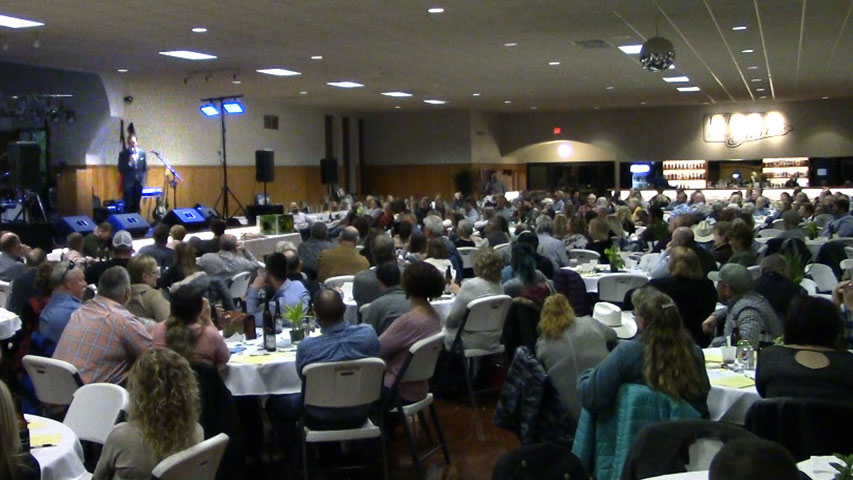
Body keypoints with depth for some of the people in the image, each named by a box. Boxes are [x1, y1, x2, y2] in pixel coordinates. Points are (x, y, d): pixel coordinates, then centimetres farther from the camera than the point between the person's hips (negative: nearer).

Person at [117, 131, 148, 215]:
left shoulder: (142, 152, 6)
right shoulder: (123, 153, -3)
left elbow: (145, 168, 11)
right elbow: (120, 169, -6)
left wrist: (144, 180, 3)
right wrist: (129, 163, -20)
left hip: (139, 183, 3)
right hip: (128, 183, -3)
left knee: (136, 206, 7)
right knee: (128, 206, -3)